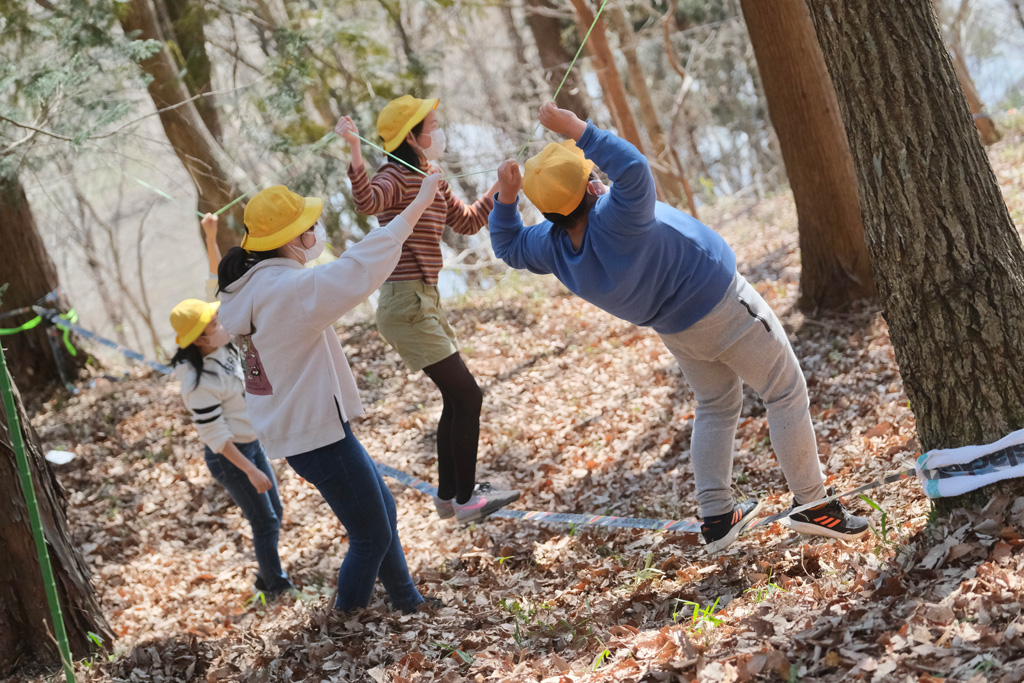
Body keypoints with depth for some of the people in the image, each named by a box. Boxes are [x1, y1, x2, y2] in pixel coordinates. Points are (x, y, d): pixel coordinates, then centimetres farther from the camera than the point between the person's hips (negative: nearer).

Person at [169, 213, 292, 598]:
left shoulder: (222, 346, -7)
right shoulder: (200, 383, -28)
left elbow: (219, 284, -3)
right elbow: (215, 435, -23)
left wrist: (211, 239, -11)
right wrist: (251, 471, -20)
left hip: (250, 443, 8)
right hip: (229, 457, -8)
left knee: (274, 513, 17)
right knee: (265, 522, 4)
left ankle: (268, 579, 34)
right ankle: (276, 588, 20)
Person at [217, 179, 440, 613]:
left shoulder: (246, 290, 5)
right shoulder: (287, 290, -25)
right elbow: (357, 271, -31)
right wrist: (417, 205, -28)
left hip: (292, 426, 10)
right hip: (317, 431, -10)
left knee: (381, 508, 24)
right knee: (372, 536, 3)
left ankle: (408, 603, 36)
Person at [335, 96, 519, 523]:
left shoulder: (432, 181, 13)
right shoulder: (396, 178, -15)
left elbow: (466, 222, 24)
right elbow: (368, 201, -38)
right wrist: (355, 153, -51)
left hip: (425, 301, 10)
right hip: (407, 305, -10)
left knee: (457, 399, 16)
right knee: (467, 396, -7)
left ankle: (448, 496, 29)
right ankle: (466, 499, 3)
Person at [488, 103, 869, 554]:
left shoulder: (553, 246, -15)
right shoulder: (613, 221, -36)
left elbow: (508, 246, 4)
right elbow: (633, 168, -49)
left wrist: (506, 198, -11)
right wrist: (580, 130, -47)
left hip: (674, 326, 8)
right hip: (722, 305, -7)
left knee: (715, 405, 26)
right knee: (786, 393, 8)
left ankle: (715, 516, 25)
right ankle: (812, 504, 12)